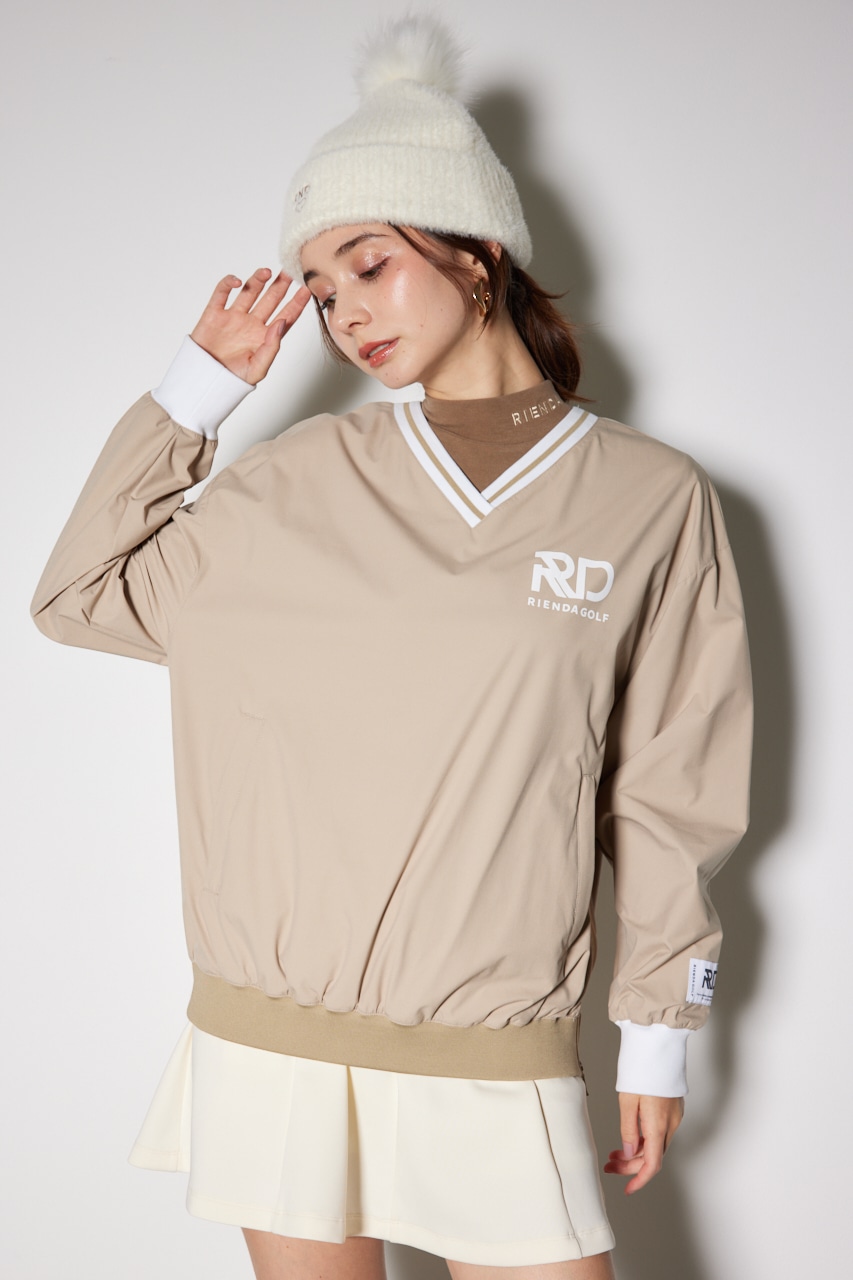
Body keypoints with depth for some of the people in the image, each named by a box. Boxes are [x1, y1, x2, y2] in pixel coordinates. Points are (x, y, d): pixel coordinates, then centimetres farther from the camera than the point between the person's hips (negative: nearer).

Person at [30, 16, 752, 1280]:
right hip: (270, 1038, 2)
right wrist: (201, 379, 5)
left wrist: (658, 1037, 6)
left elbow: (666, 797, 4)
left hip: (500, 1054, -1)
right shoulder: (297, 483, 5)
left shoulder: (655, 501, 0)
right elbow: (80, 592, 9)